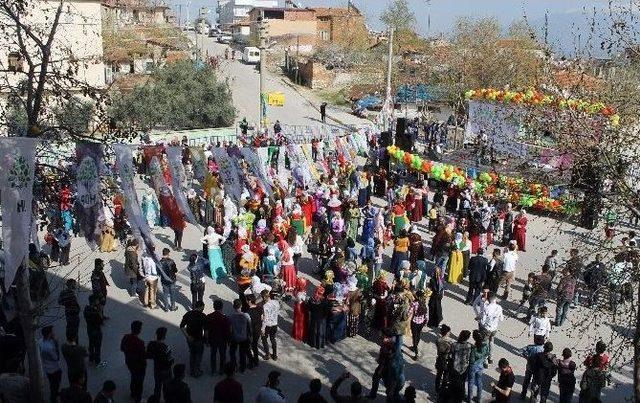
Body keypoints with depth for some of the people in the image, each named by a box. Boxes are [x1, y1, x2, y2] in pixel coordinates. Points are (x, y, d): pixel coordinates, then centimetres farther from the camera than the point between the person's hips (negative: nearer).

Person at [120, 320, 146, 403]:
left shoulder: (125, 337, -15)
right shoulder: (139, 342, -35)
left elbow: (122, 349, 2)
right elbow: (144, 356, -27)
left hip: (129, 362, 6)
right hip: (139, 364, -6)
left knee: (134, 377, 31)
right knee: (139, 380, 17)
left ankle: (133, 394, 50)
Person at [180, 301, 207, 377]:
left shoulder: (188, 314, -4)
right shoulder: (203, 316, -15)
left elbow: (181, 327, -6)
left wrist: (187, 336, -4)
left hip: (190, 339, 4)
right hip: (199, 339, -4)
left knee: (192, 353, 23)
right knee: (198, 355, 14)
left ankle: (191, 371, 33)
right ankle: (196, 372, 21)